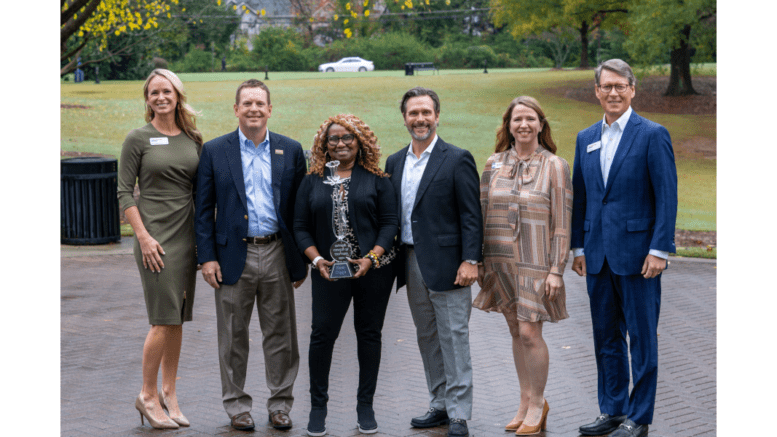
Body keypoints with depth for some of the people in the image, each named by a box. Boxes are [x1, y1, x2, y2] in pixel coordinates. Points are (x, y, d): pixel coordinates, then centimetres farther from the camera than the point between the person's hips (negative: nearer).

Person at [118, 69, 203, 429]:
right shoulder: (138, 139, -3)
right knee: (164, 320, -8)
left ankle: (168, 393, 18)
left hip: (187, 235, 5)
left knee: (177, 320, 8)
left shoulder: (193, 139, 10)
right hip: (155, 235, -5)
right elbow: (124, 192, -5)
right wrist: (143, 236, -13)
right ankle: (147, 395, 5)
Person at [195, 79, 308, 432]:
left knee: (280, 334, 7)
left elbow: (301, 207, 7)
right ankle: (237, 406, 19)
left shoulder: (291, 150, 6)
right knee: (233, 336, 7)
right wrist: (207, 257, -5)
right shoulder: (215, 151, 2)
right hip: (234, 256, -1)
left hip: (277, 255, 1)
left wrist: (302, 258, 3)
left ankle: (280, 404, 20)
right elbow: (204, 209, 2)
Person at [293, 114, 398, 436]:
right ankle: (317, 407, 8)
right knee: (322, 334, -5)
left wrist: (371, 258, -13)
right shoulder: (312, 182, 9)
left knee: (369, 334, 5)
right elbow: (301, 227, 6)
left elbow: (390, 223, 0)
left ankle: (365, 406, 16)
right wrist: (317, 260, -9)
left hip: (374, 271, 0)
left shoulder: (376, 180, 5)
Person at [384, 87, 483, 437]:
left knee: (453, 339, -2)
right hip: (412, 264, 6)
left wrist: (470, 260, -15)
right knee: (427, 339, 13)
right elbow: (391, 215, 14)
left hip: (446, 264, -6)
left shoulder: (457, 160, -5)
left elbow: (471, 215, -8)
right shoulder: (395, 162, 12)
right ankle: (440, 405, 23)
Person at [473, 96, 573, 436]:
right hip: (501, 262, 4)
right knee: (516, 332, 10)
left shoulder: (554, 166, -3)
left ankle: (537, 403, 11)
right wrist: (479, 261, 8)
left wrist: (556, 270, -10)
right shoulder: (493, 164, 7)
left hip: (535, 263, -4)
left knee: (530, 333, -6)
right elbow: (483, 213, 11)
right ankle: (525, 402, 22)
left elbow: (562, 222, -5)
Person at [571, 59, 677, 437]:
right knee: (606, 336, 12)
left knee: (641, 336, 2)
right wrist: (578, 247, 11)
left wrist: (659, 249, -15)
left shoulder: (652, 135, -5)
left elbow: (667, 196, -9)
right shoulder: (586, 139, 12)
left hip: (637, 253, -6)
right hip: (598, 254, 6)